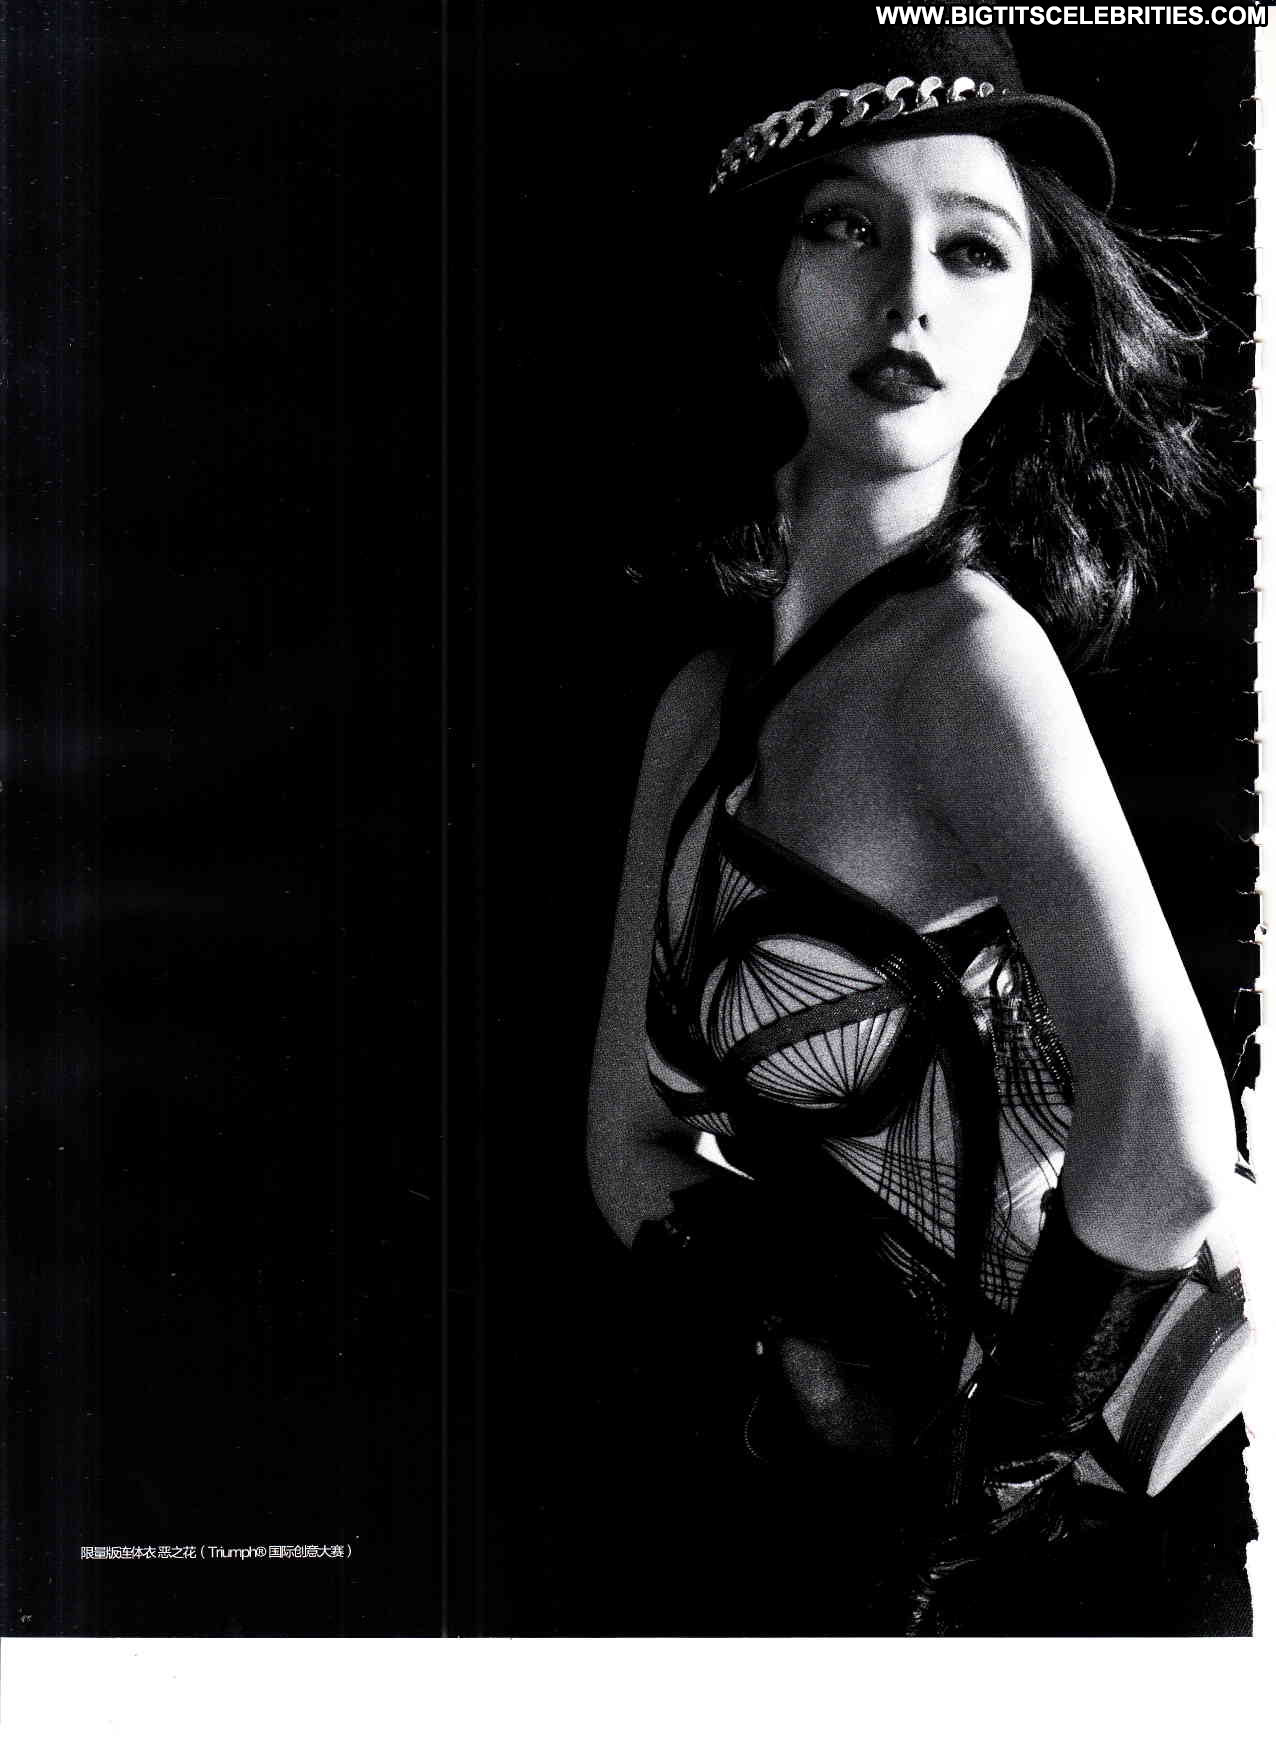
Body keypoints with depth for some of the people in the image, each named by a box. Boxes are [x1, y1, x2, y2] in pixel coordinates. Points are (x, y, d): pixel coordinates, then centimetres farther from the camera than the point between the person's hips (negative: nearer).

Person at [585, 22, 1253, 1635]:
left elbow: (1169, 1139, -33)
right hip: (853, 1505, 6)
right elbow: (631, 1131, 5)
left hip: (1044, 1537, -6)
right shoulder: (712, 697, -1)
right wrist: (802, 1336, -11)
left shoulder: (967, 647, -21)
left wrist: (990, 1460, -17)